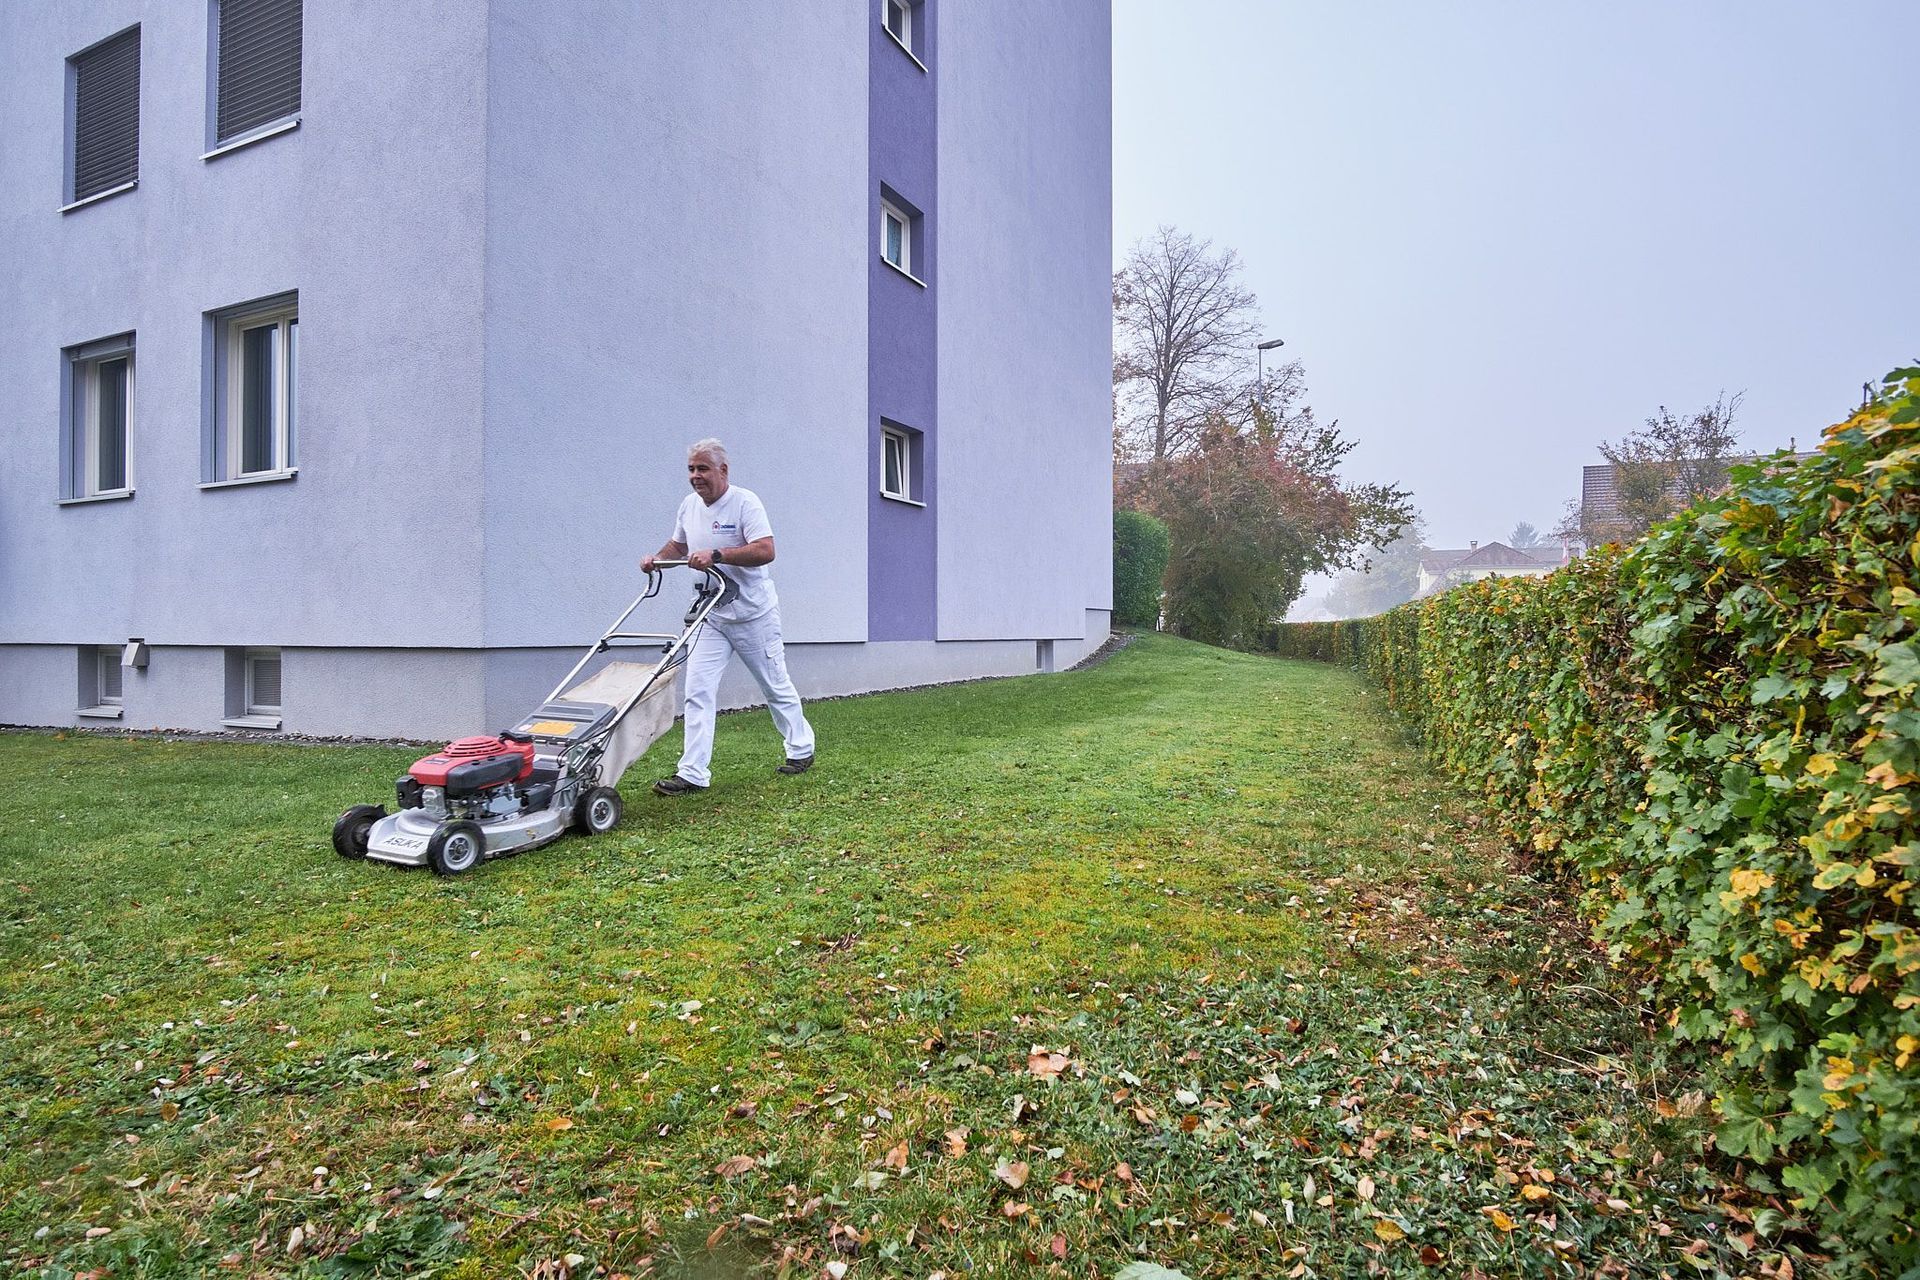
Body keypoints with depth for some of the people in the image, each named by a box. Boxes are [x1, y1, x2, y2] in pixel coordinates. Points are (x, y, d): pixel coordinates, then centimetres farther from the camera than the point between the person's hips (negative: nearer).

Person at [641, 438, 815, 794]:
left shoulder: (745, 501, -15)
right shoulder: (689, 505, 6)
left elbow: (766, 551, -26)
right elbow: (677, 544, 24)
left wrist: (716, 555, -32)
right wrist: (656, 559, 4)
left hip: (753, 614, -6)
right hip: (710, 615, 6)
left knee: (777, 686, 8)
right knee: (698, 690, -3)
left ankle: (801, 750, 28)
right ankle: (693, 774, 0)